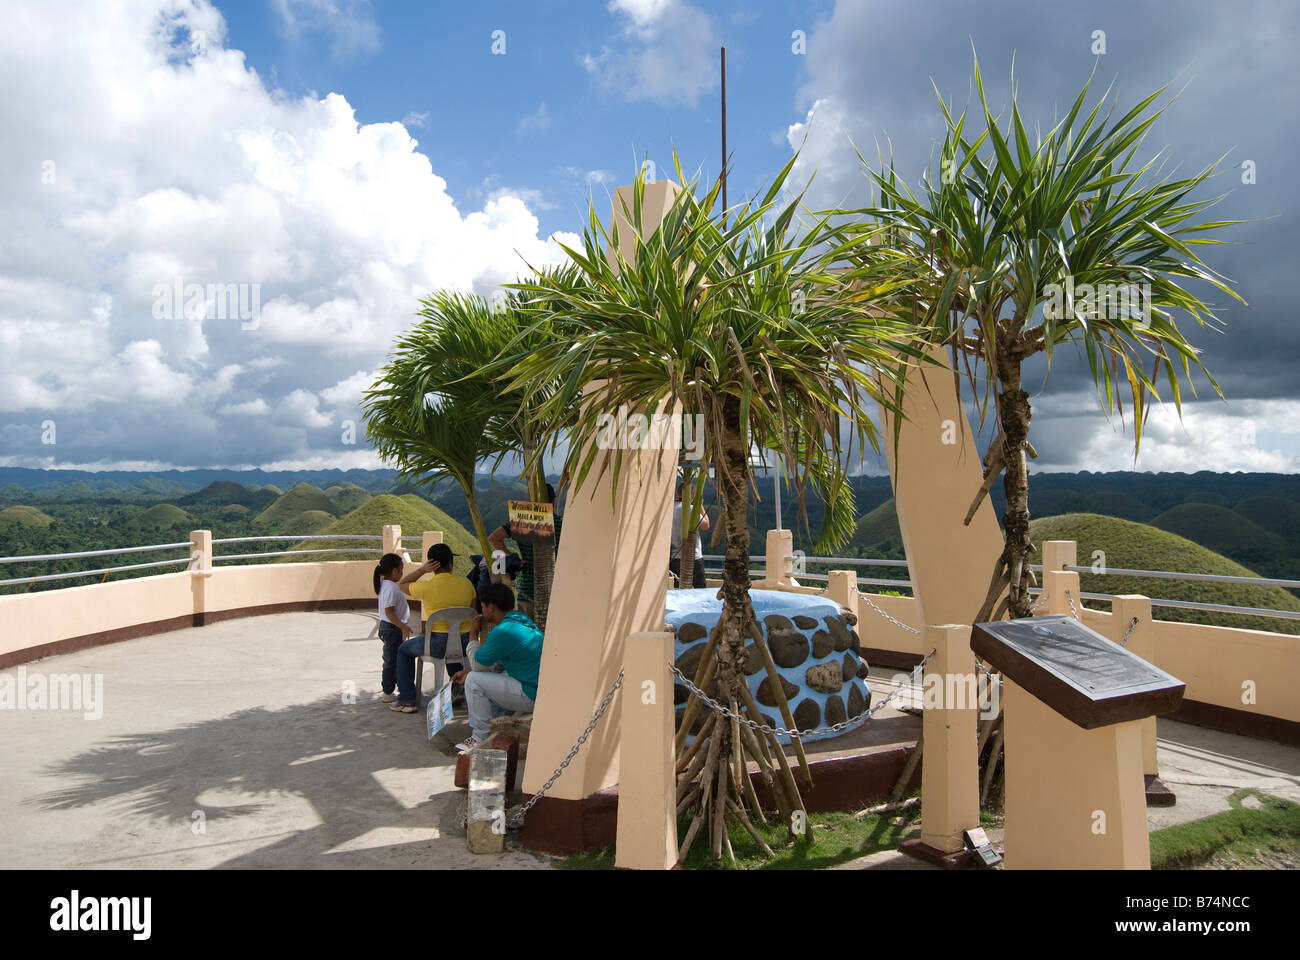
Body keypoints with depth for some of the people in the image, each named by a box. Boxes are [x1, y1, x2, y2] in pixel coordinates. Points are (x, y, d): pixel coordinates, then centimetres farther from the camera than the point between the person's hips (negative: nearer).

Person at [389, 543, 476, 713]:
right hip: (464, 644, 4)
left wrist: (421, 570, 2)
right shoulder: (466, 583, 0)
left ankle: (407, 700, 19)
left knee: (404, 650, 23)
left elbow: (402, 584, 9)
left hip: (438, 644, -4)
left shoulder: (426, 587, -11)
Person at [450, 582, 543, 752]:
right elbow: (496, 661, 21)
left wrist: (473, 635, 5)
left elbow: (477, 665, -8)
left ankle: (481, 739, 4)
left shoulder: (503, 631, -20)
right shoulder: (521, 620, 11)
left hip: (533, 697, -10)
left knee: (474, 681, -6)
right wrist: (468, 672, 19)